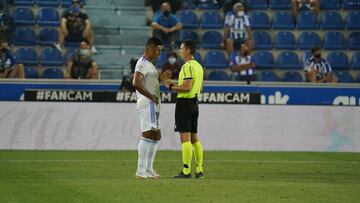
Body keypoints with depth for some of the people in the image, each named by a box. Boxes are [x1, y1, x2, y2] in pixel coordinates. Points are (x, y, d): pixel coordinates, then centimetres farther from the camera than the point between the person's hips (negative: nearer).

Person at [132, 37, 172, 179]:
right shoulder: (142, 63, -12)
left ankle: (149, 169, 18)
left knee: (156, 136, 14)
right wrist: (152, 97, -20)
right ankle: (141, 170, -14)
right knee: (147, 134, -13)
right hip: (147, 103, -11)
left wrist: (161, 79, 15)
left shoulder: (149, 64, 21)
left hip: (153, 105, 11)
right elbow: (136, 83, -25)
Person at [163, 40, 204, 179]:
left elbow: (187, 87, -23)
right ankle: (199, 170, 13)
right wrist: (177, 86, 20)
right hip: (194, 103, 9)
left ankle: (186, 171, -12)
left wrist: (171, 86, -10)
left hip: (184, 103, -9)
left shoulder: (188, 66, -15)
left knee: (185, 138, -9)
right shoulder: (198, 66, 16)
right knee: (194, 138, 12)